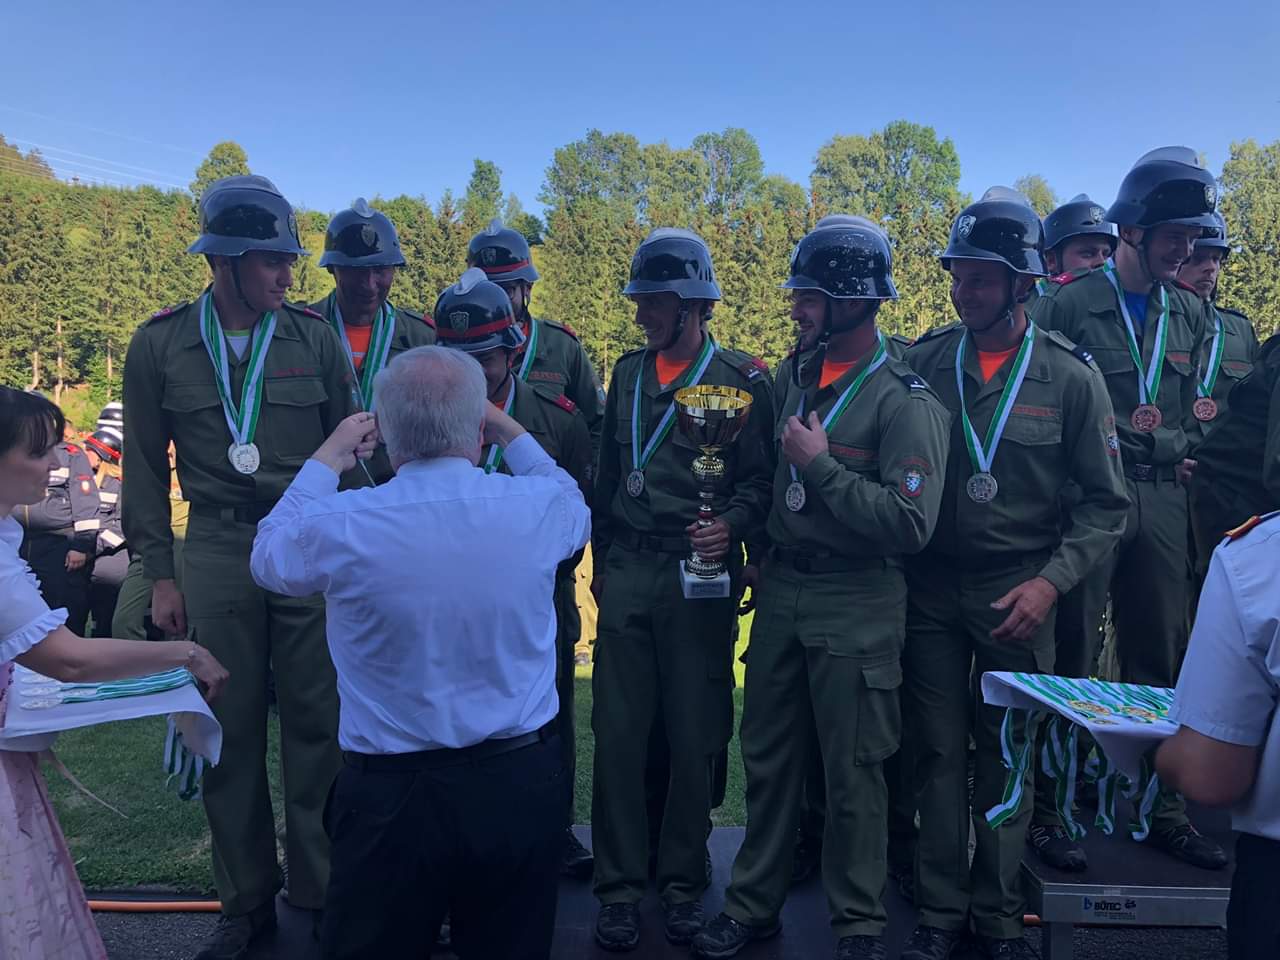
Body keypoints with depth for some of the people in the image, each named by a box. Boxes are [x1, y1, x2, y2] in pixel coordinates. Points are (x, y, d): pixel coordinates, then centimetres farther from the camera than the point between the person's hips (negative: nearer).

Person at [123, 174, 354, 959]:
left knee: (316, 722, 3)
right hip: (218, 550, 1)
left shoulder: (315, 338, 0)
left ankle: (320, 891, 19)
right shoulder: (161, 344, 2)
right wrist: (160, 575, 4)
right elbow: (146, 467, 7)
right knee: (231, 729, 8)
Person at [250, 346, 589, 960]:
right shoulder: (539, 506, -12)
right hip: (524, 783, 2)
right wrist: (514, 437, 20)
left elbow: (268, 557, 8)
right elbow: (578, 513, 15)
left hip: (393, 792, -1)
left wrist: (325, 461, 14)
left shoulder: (339, 527, -17)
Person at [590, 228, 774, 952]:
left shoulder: (741, 379, -2)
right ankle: (621, 886, 17)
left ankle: (684, 882, 22)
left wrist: (732, 524, -21)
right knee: (618, 735, 4)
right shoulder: (628, 373, 13)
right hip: (627, 574, 4)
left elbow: (760, 479, -2)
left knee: (695, 738, 5)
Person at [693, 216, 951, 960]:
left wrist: (821, 465, -20)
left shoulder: (906, 401, -14)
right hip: (782, 592, 6)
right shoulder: (794, 375, 7)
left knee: (853, 773, 7)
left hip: (857, 607, -6)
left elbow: (912, 523, -22)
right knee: (768, 757, 15)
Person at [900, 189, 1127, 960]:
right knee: (940, 752, 9)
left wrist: (1051, 582, -14)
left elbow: (1107, 504, -2)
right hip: (931, 587, 1)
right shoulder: (924, 361, -2)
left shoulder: (1071, 375, -6)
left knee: (1007, 755, 11)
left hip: (1019, 595, -1)